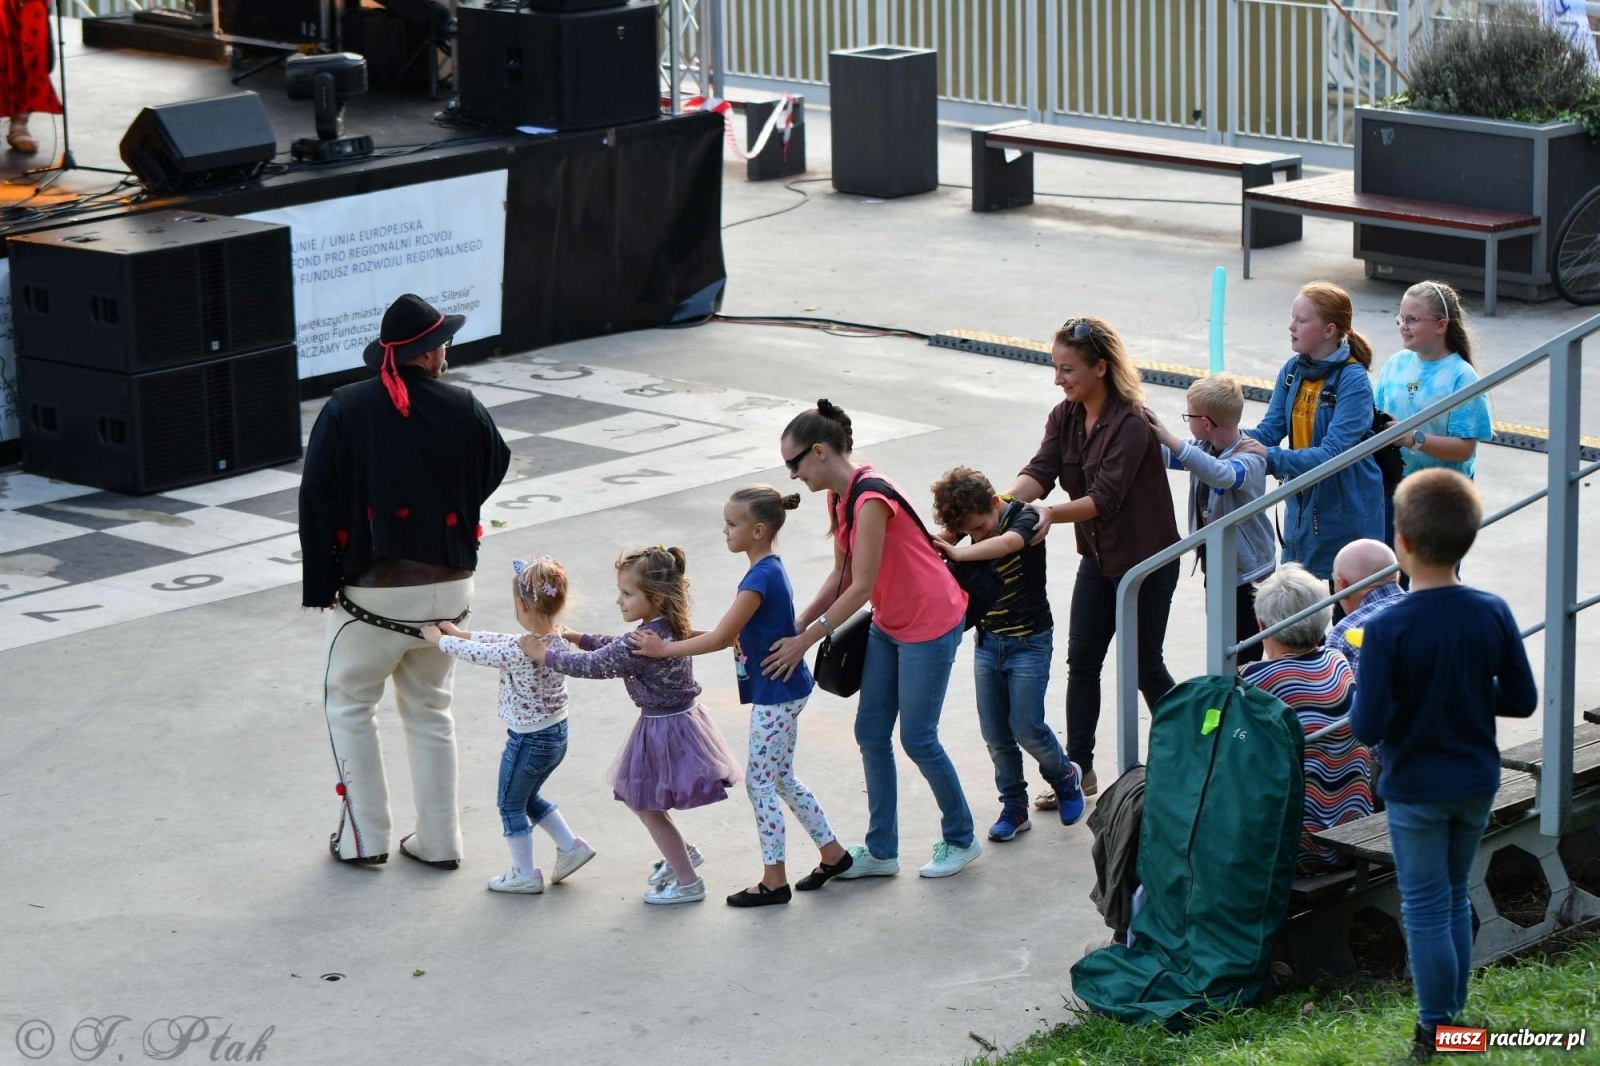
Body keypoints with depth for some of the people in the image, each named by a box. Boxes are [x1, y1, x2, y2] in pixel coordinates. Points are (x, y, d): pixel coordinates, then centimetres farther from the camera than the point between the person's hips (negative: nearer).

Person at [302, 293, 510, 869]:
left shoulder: (345, 410, -12)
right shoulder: (464, 410, -8)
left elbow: (317, 502, -11)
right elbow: (493, 473, 6)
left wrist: (321, 583, -3)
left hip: (374, 591, -3)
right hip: (448, 588, 3)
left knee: (349, 705, 15)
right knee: (430, 711, 17)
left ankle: (364, 837, 12)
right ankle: (438, 841, 19)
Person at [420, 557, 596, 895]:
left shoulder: (518, 652, -29)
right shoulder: (555, 640, -5)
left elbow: (477, 653, -14)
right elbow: (505, 642, 9)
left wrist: (438, 639, 3)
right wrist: (460, 633, 16)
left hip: (528, 740, -8)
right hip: (557, 735, 8)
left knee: (510, 804, 13)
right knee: (528, 797, 28)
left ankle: (525, 874, 21)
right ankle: (570, 846, 26)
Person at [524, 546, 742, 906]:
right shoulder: (667, 627, -1)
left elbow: (593, 665, -25)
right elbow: (618, 647, 16)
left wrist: (544, 654, -14)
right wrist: (577, 638, 11)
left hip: (665, 729, -9)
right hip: (679, 718, 9)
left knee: (647, 805, 7)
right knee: (637, 796, 23)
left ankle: (688, 882, 19)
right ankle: (680, 855, 38)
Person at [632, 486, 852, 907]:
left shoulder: (761, 578, -22)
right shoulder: (771, 570, 8)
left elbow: (721, 637, -22)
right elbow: (736, 636, 11)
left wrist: (664, 649, -14)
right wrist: (675, 640, 5)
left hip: (775, 694, -10)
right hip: (782, 691, 10)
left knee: (759, 782, -1)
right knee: (781, 779, 19)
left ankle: (774, 881, 7)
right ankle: (833, 853, 28)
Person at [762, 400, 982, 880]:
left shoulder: (870, 499, -27)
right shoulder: (839, 496, 3)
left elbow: (861, 587, -25)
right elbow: (840, 576, 6)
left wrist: (806, 639, -21)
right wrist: (797, 625, -3)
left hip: (930, 624, -9)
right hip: (888, 625, 9)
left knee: (917, 739, -1)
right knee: (871, 734, 8)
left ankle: (960, 839, 18)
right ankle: (881, 850, 16)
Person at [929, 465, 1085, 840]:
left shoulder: (1025, 517, -19)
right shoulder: (970, 518, -1)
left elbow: (1009, 542, -39)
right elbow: (941, 541, -13)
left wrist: (960, 553, -47)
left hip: (1029, 641, -5)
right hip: (988, 640, 5)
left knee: (1026, 728, -7)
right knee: (995, 733, 3)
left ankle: (1065, 778, 21)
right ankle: (1014, 807, 17)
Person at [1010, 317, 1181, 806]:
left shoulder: (1131, 424, -24)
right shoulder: (1065, 417, -1)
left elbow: (1104, 497, -29)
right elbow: (1040, 471, -13)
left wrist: (1051, 513, -43)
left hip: (1146, 561, -7)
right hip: (1097, 558, 7)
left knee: (1144, 665, 4)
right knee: (1082, 660, 6)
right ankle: (1079, 770, 14)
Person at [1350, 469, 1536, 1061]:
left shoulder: (1389, 629, -23)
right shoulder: (1493, 614, -10)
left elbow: (1367, 728, -22)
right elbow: (1521, 700, -2)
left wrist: (1363, 692, -2)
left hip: (1416, 787, -4)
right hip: (1476, 783, 4)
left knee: (1426, 907, 8)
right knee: (1455, 895, 21)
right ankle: (1454, 1015, 31)